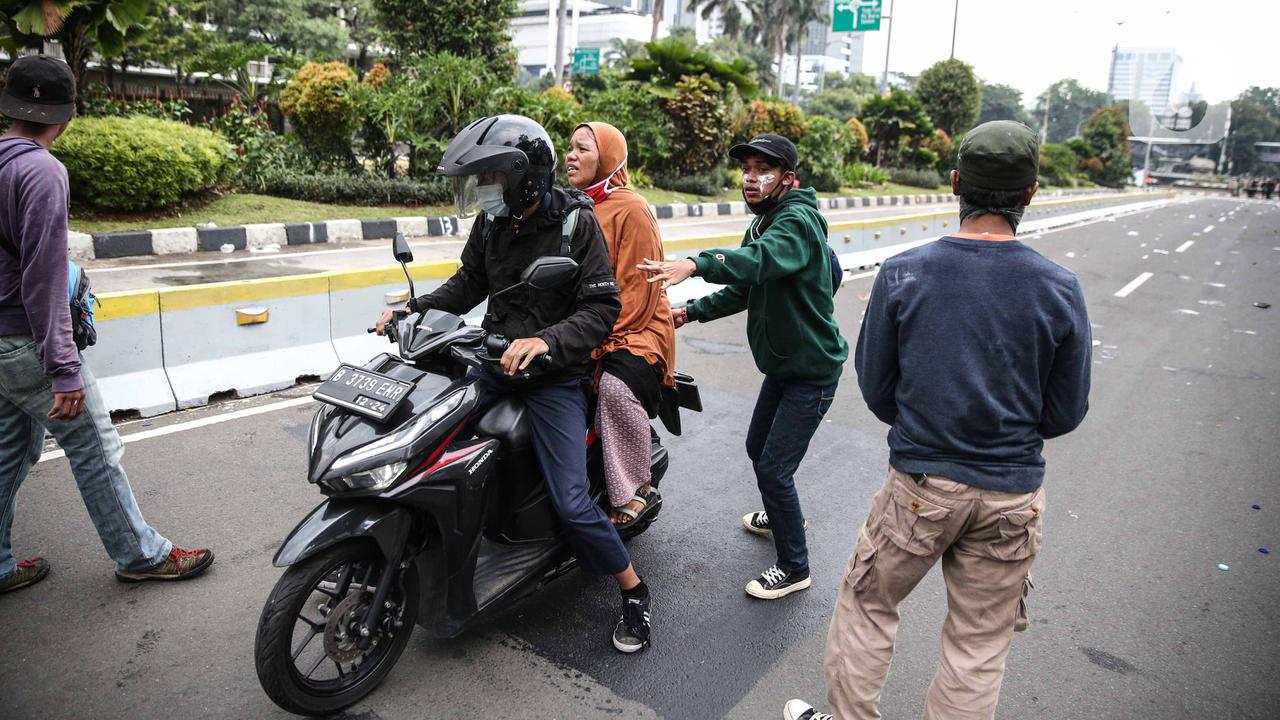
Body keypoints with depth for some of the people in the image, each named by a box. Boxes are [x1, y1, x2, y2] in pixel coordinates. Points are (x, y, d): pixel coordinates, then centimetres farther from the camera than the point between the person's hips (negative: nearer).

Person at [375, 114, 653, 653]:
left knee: (571, 503, -12)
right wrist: (416, 309, -2)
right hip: (496, 362, 6)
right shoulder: (491, 223, 5)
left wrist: (547, 340, -34)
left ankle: (633, 590, 12)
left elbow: (602, 308, -18)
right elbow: (469, 285, 14)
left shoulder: (577, 222, -12)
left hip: (554, 373, -6)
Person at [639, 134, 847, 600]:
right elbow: (742, 291, 14)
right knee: (758, 449, 23)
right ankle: (782, 515, 49)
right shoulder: (762, 223, 9)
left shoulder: (797, 221, -22)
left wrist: (696, 264, -60)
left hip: (812, 371, -9)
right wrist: (693, 310, 2)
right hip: (781, 363, 10)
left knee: (773, 469, -7)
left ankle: (794, 568, 13)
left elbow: (761, 259, -45)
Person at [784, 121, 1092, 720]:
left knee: (867, 607, 19)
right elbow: (1065, 413, 0)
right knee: (980, 643, 17)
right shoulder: (1060, 289, -8)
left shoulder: (901, 274, -11)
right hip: (1012, 495, 2)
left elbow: (875, 387, -3)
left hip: (920, 484, -1)